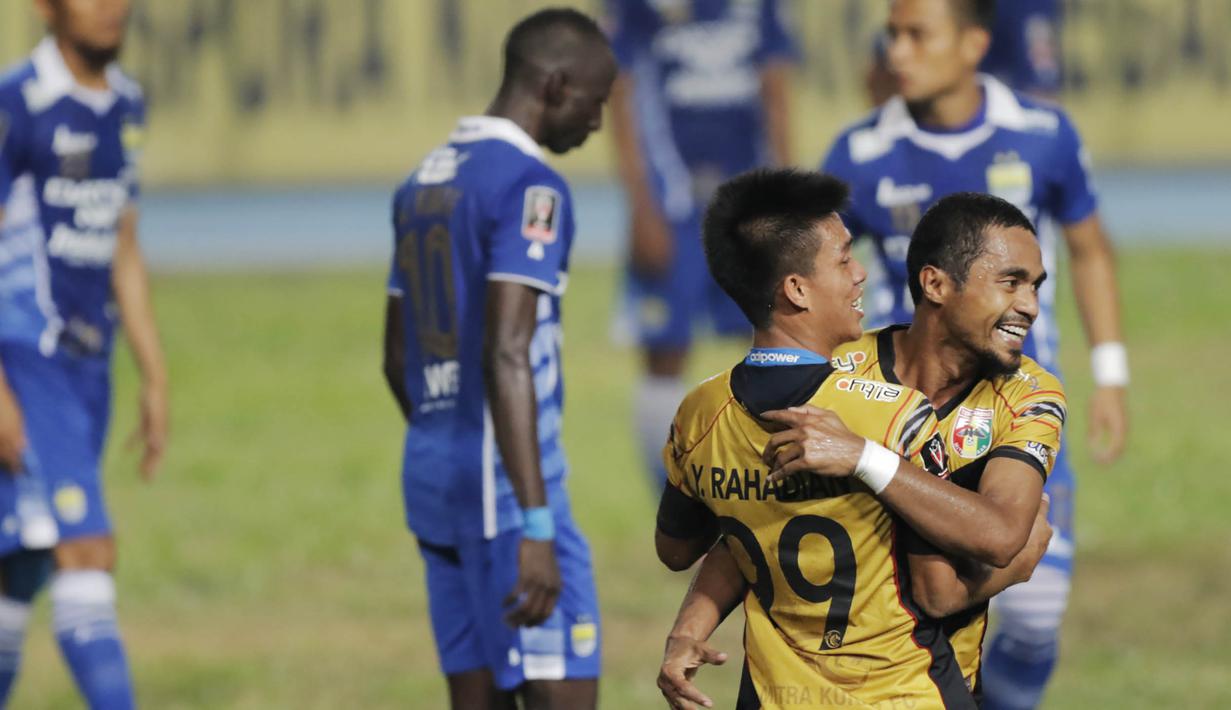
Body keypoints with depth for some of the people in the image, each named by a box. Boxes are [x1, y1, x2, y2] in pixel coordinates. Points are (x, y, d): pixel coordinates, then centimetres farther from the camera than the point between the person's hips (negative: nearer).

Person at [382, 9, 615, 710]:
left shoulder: (423, 183, 15)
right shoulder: (529, 188, -12)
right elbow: (507, 358, -21)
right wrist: (536, 526, -25)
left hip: (430, 469, 9)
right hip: (506, 478, -9)